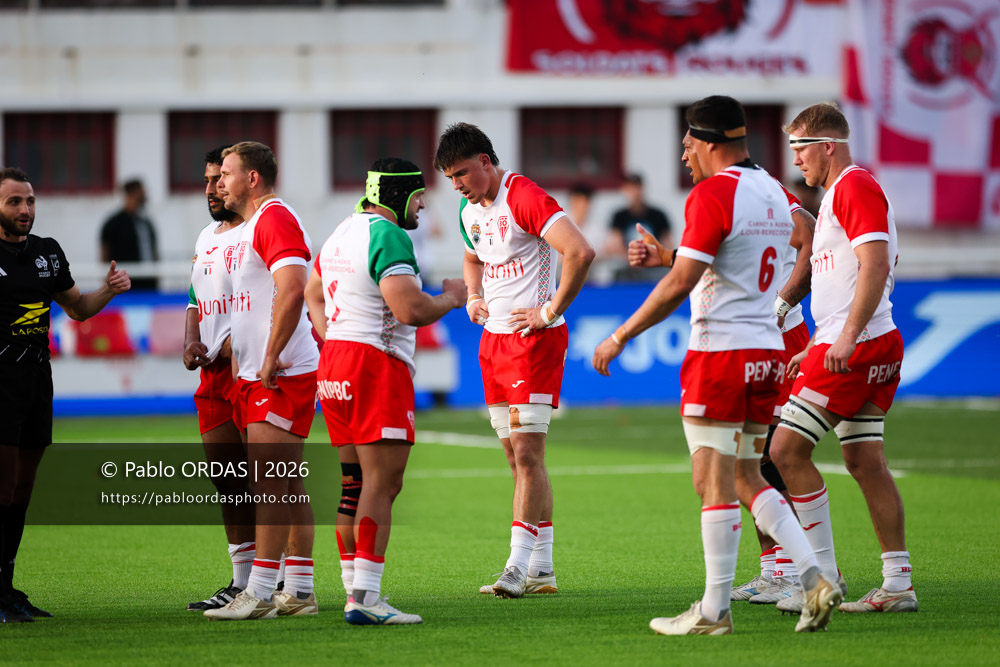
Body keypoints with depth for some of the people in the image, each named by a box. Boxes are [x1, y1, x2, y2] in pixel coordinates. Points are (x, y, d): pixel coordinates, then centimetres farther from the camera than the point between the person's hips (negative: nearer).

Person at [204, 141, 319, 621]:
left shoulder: (274, 218, -12)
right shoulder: (257, 224, 21)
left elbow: (292, 290, -25)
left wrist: (271, 359, -22)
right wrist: (239, 359, 22)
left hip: (281, 376, -11)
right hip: (262, 374, 11)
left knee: (269, 482, -11)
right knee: (288, 483, 10)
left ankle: (259, 594, -13)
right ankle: (298, 591, 12)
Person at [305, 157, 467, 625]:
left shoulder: (342, 233, 18)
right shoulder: (388, 236, -13)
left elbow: (313, 292, 32)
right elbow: (409, 309, -22)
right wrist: (451, 298, -4)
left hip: (334, 362, 10)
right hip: (377, 364, -10)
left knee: (355, 482, 13)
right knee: (383, 483, -11)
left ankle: (358, 591, 16)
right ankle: (365, 599, -17)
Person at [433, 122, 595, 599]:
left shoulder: (524, 198, -16)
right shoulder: (469, 210, 12)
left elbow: (580, 252, -26)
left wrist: (550, 312, -19)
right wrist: (474, 296, 13)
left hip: (534, 340, -9)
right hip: (494, 340, 9)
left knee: (527, 453, -11)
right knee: (517, 460, 8)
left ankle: (519, 566, -12)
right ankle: (542, 569, 11)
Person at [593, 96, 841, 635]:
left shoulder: (712, 194, -13)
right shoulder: (774, 195, 13)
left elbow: (680, 285, -18)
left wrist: (619, 337, -12)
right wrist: (667, 258, 26)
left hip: (719, 352, -8)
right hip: (768, 349, 8)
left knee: (714, 482, -3)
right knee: (746, 479, 14)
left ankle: (714, 611, 0)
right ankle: (814, 579, 2)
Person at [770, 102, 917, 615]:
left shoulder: (855, 187, -11)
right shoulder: (839, 192, 21)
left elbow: (876, 266, -22)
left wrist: (847, 337, -27)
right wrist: (814, 348, 26)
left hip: (856, 348, -10)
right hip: (874, 346, 10)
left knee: (787, 450, -8)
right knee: (864, 461, 8)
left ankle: (824, 577, -7)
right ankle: (897, 584, 5)